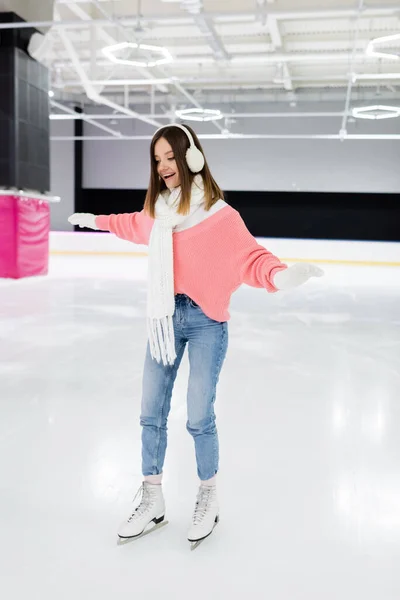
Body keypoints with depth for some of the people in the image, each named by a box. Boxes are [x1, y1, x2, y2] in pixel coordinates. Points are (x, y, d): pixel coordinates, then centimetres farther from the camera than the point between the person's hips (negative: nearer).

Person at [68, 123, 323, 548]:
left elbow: (250, 257, -19)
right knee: (151, 414, 10)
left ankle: (208, 498, 26)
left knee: (199, 418, 1)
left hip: (205, 322, -5)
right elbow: (137, 225, 26)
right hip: (164, 318, 6)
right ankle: (152, 500, 28)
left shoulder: (219, 215, -13)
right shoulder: (159, 210, 5)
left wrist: (281, 275, -40)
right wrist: (97, 221, 41)